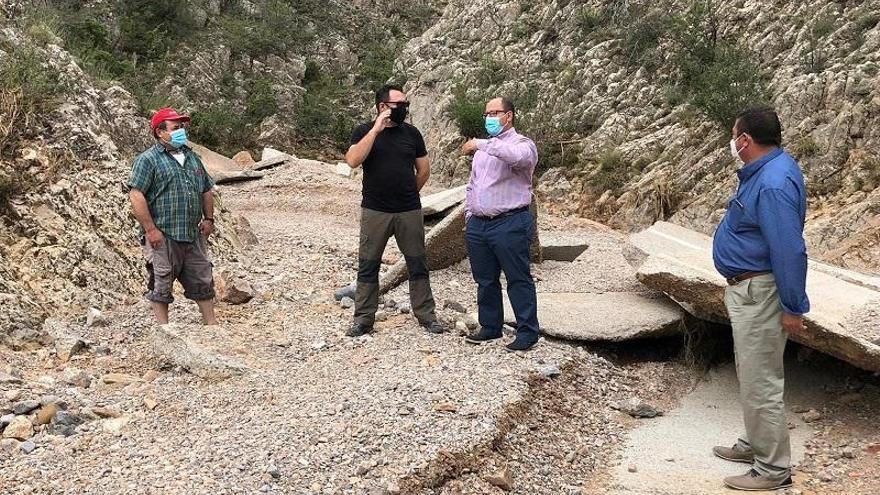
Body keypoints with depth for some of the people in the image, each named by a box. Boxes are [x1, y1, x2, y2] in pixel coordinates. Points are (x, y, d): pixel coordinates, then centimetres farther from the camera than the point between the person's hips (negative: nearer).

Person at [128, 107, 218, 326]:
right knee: (161, 284, 2)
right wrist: (151, 230, -19)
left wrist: (208, 219, 12)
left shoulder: (192, 157, 15)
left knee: (202, 281, 11)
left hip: (194, 234, 7)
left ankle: (211, 323, 21)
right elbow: (136, 195, -15)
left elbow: (207, 190, 23)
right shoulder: (148, 160, -7)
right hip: (163, 236, -6)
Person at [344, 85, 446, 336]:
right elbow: (353, 161, -18)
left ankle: (426, 314, 18)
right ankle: (363, 318, 16)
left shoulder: (411, 132, 5)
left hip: (410, 211, 2)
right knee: (368, 266, 6)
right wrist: (376, 129, -19)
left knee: (418, 265, 7)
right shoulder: (364, 131, 0)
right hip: (374, 212, -1)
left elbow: (424, 170, 12)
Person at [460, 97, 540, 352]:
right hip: (478, 225, 8)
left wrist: (482, 145, -27)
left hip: (510, 224, -7)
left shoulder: (522, 143, -4)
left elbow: (516, 156, -31)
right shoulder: (483, 148, 20)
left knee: (518, 280, -2)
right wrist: (470, 214, 16)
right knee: (485, 280, 13)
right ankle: (490, 327, 25)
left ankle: (527, 332, 5)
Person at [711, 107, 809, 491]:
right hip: (746, 287, 11)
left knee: (760, 381, -1)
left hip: (759, 293, -11)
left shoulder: (773, 184, -26)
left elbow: (790, 251, -26)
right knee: (752, 375, 22)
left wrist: (793, 308, -21)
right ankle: (756, 444, 37)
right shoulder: (765, 170, 7)